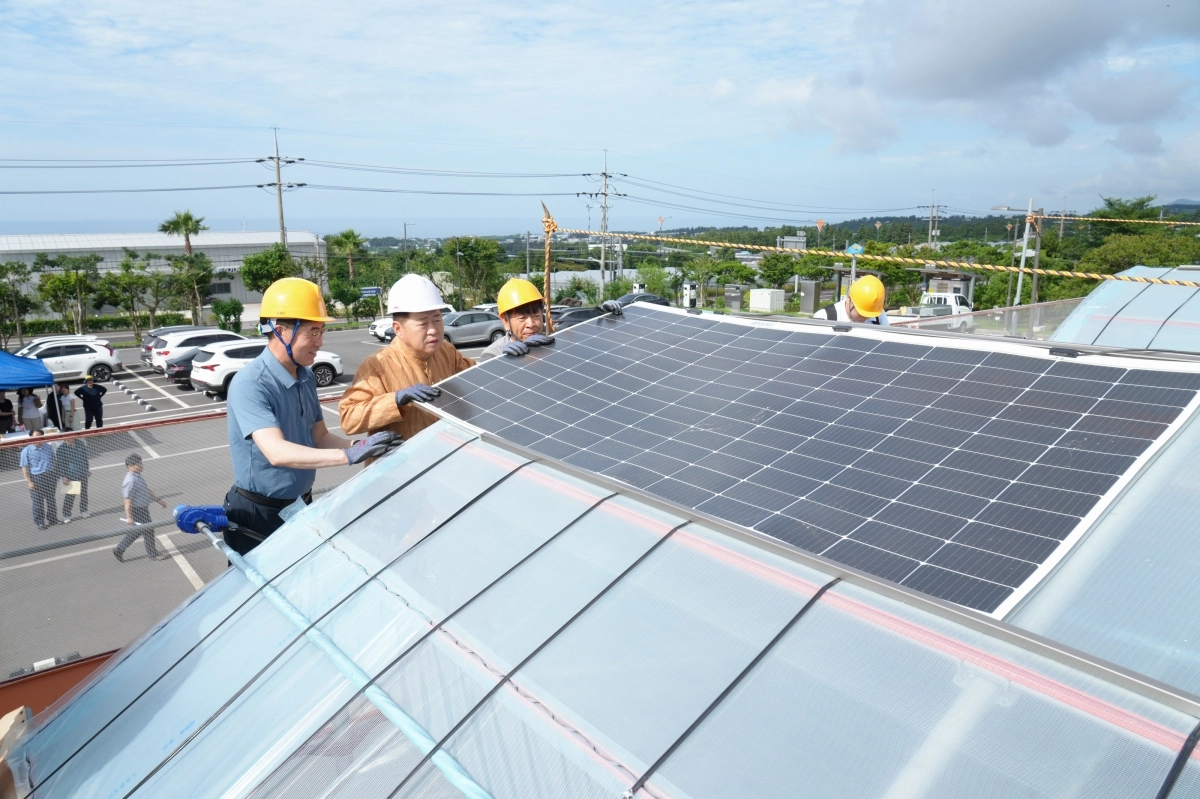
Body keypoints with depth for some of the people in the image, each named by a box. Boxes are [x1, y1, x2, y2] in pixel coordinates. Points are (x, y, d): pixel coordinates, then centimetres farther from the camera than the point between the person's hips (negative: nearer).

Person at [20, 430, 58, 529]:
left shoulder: (48, 447, 6)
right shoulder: (26, 451, -6)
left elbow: (53, 461, 16)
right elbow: (24, 468, -7)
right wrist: (29, 481, -13)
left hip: (49, 476, 4)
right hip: (35, 478, -4)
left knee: (51, 499, 13)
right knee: (38, 502, 2)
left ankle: (52, 519, 26)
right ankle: (40, 522, 11)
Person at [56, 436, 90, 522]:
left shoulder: (80, 443, 2)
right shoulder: (61, 448, -12)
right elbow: (60, 464, -11)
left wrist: (87, 469, 16)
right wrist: (63, 477, -13)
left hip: (83, 474, 5)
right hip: (70, 476, -5)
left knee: (84, 493, 16)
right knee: (69, 496, -2)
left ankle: (83, 510, 32)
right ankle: (66, 515, 9)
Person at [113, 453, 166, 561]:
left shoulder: (138, 476, 7)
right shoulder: (131, 481, -25)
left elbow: (147, 490, 19)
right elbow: (128, 500, -28)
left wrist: (158, 500, 20)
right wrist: (129, 516, -30)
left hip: (143, 509, 9)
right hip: (137, 511, -9)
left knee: (137, 531, 19)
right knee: (148, 530, 4)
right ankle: (152, 554, 20)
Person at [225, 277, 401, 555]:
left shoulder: (306, 377, 3)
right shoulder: (249, 384, -24)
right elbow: (277, 452, -35)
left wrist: (360, 447, -13)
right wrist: (349, 455, -43)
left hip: (301, 507, 7)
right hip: (260, 514, -7)